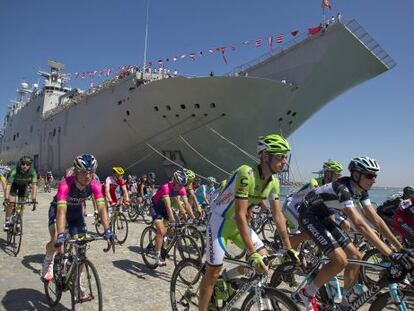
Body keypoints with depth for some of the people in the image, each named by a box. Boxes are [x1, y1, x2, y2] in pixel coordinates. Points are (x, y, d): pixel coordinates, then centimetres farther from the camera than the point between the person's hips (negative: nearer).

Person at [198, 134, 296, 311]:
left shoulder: (273, 182, -6)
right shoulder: (246, 174, -31)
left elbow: (278, 216, 0)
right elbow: (240, 215, -33)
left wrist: (289, 248, 0)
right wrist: (252, 254, -33)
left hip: (238, 223, 7)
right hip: (220, 221, -7)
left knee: (264, 257, 2)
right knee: (213, 273, -3)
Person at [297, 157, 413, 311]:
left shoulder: (361, 191, -4)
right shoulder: (343, 188, -31)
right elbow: (360, 225, -39)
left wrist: (400, 246, -2)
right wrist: (391, 254, -40)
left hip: (323, 217, 9)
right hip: (308, 215, -9)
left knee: (355, 256, 3)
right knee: (340, 260, -20)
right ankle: (308, 293, 0)